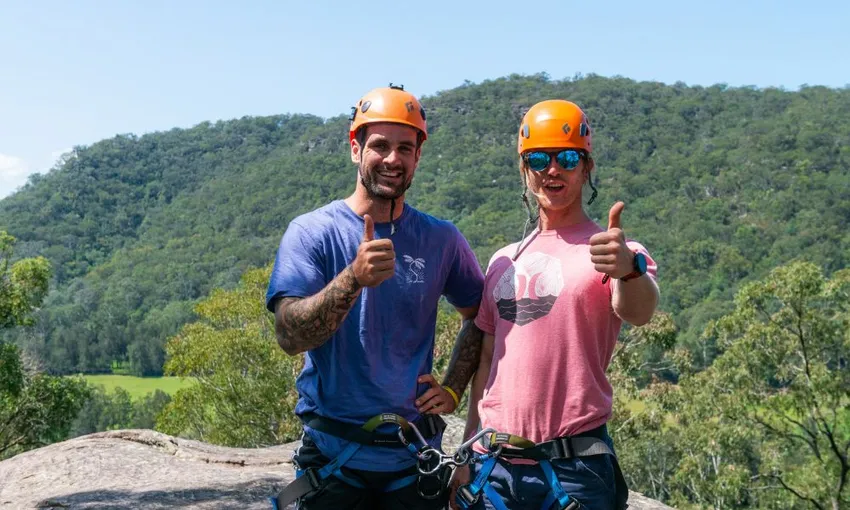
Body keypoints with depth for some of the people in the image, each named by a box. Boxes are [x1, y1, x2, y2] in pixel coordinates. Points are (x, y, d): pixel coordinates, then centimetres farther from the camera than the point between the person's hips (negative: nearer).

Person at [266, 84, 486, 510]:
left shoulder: (441, 239, 3)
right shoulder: (311, 232, -7)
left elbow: (478, 316, 16)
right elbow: (290, 336, -18)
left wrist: (453, 388, 4)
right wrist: (354, 278, -33)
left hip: (416, 454, 3)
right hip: (334, 457, -2)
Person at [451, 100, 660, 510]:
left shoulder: (616, 254, -4)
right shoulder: (503, 262, 11)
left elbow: (638, 312, -25)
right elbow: (487, 359, 14)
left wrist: (628, 270, -46)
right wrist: (466, 456, 11)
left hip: (575, 467, -4)